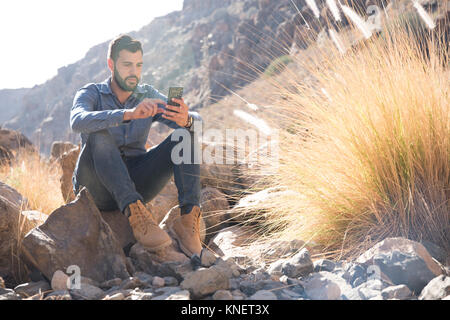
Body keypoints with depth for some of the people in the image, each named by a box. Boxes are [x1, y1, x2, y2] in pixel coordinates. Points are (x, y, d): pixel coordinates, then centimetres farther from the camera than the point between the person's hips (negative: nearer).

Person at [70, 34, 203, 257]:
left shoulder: (148, 95, 7)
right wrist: (129, 114, -42)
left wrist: (186, 119, -34)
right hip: (97, 187, -3)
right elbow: (78, 122, -27)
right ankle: (136, 215, -44)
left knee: (185, 134, -14)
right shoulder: (91, 94, -1)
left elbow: (197, 121, -8)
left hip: (135, 184, 3)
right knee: (99, 135, -31)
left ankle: (188, 219, -30)